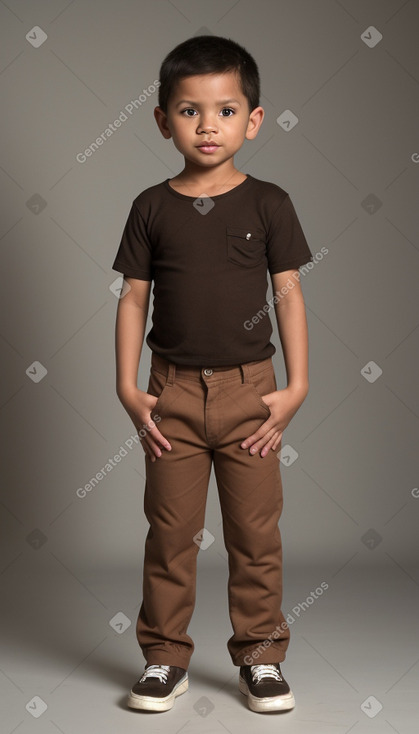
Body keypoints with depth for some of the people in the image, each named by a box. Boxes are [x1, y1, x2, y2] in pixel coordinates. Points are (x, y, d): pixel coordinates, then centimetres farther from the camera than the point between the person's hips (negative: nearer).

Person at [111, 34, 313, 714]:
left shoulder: (268, 203, 0)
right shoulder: (153, 207, 2)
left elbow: (289, 293, 2)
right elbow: (134, 297, 4)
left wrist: (297, 386, -3)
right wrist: (127, 388, -2)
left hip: (249, 389, 0)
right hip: (172, 390, 1)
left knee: (256, 530, 6)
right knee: (171, 530, 7)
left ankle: (260, 654, 22)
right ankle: (165, 655, 21)